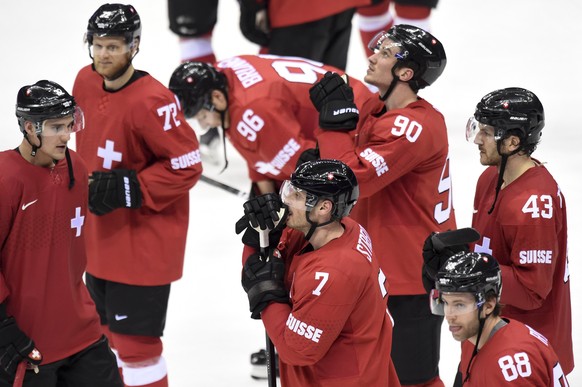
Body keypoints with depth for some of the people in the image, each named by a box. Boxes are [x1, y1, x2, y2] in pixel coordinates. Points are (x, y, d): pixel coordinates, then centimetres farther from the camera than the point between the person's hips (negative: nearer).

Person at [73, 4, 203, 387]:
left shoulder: (152, 102, -25)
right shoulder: (86, 83, -1)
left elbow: (187, 166, -20)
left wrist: (130, 189, -24)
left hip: (144, 241, -8)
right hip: (100, 236, 8)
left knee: (135, 340, -5)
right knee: (108, 329, 20)